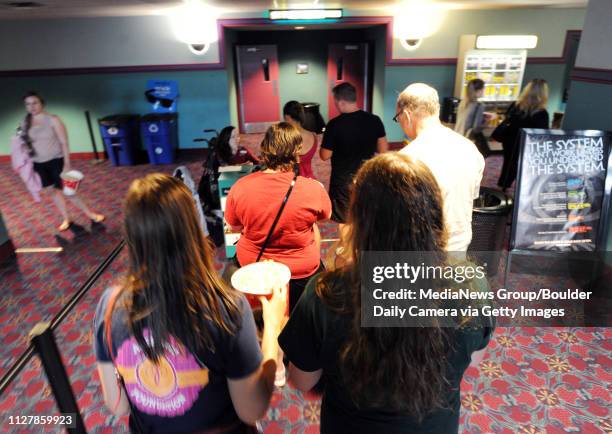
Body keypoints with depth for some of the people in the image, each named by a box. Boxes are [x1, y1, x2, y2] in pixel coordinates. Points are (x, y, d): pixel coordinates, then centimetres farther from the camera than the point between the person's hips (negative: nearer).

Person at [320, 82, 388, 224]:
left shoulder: (335, 124, -19)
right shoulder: (374, 120, -7)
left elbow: (325, 155, -11)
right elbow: (383, 149, 1)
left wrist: (327, 141, 8)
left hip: (343, 181, -4)